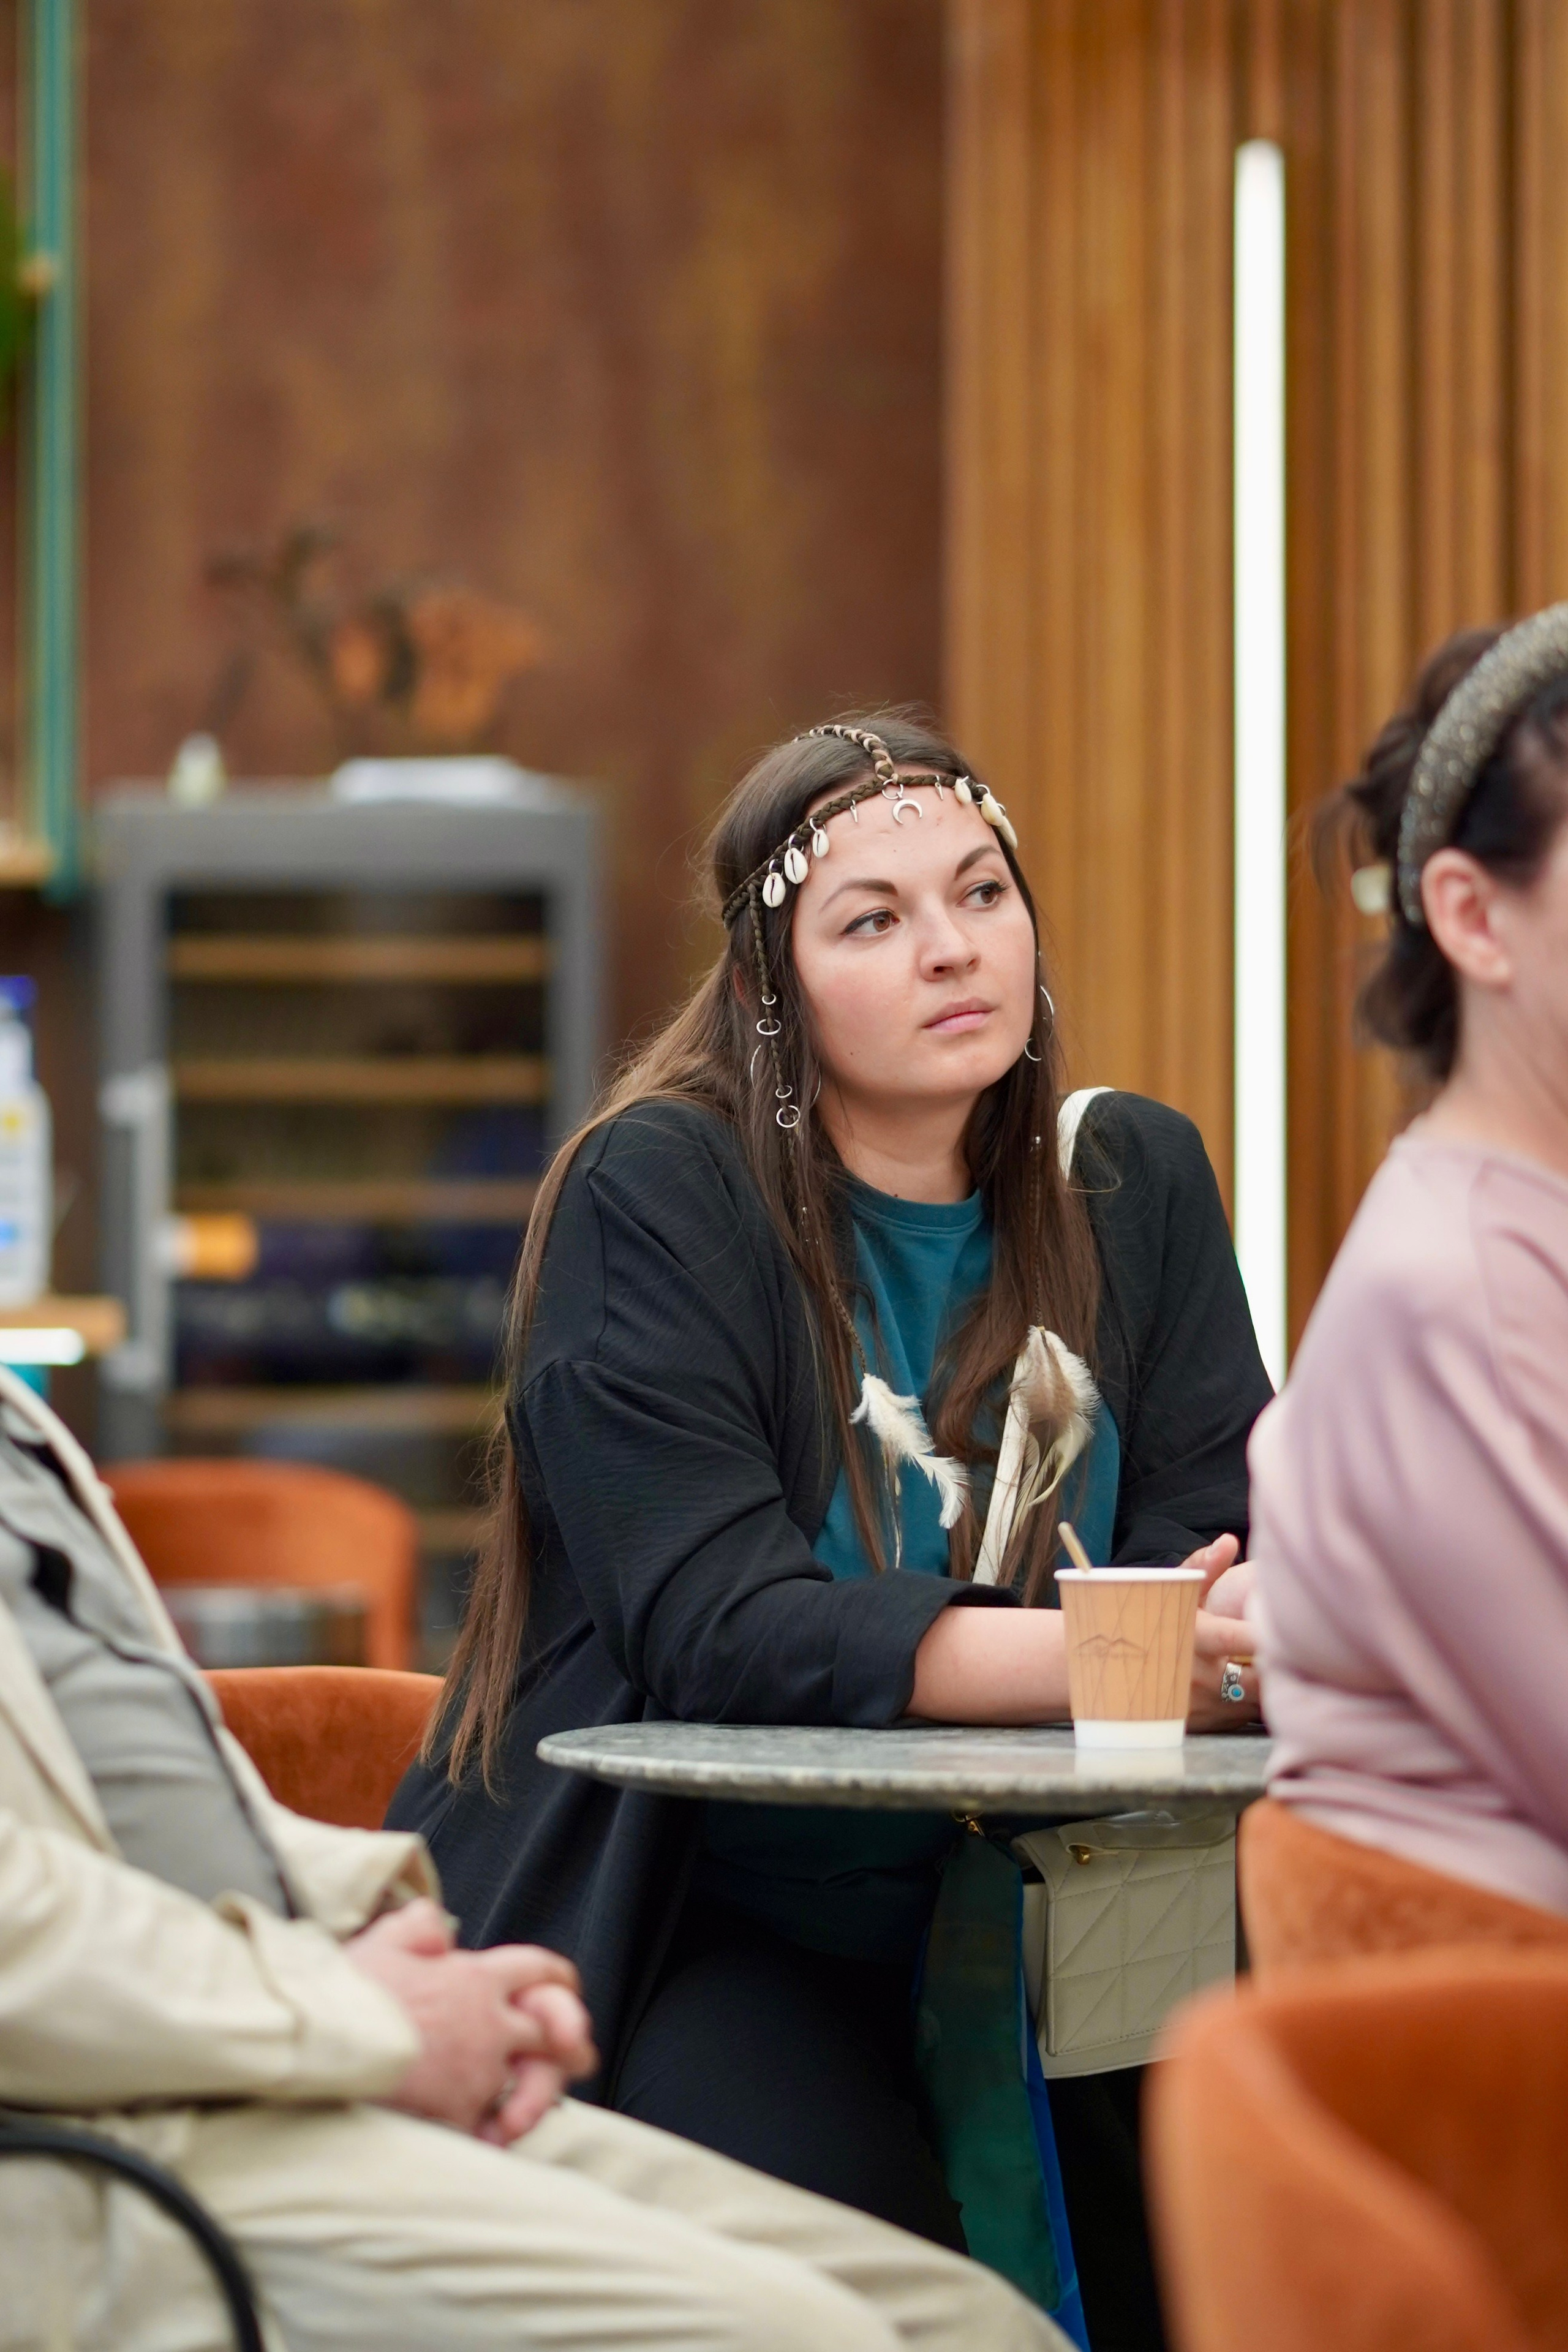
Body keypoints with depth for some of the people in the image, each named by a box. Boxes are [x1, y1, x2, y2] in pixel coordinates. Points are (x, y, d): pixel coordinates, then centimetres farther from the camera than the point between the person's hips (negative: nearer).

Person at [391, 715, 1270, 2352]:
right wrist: (1081, 1660, -33)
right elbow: (716, 1627, -19)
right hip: (688, 1931, -5)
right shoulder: (654, 1195, -8)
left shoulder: (1132, 1182, 9)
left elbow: (1216, 1535, 1)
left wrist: (1237, 1630, -26)